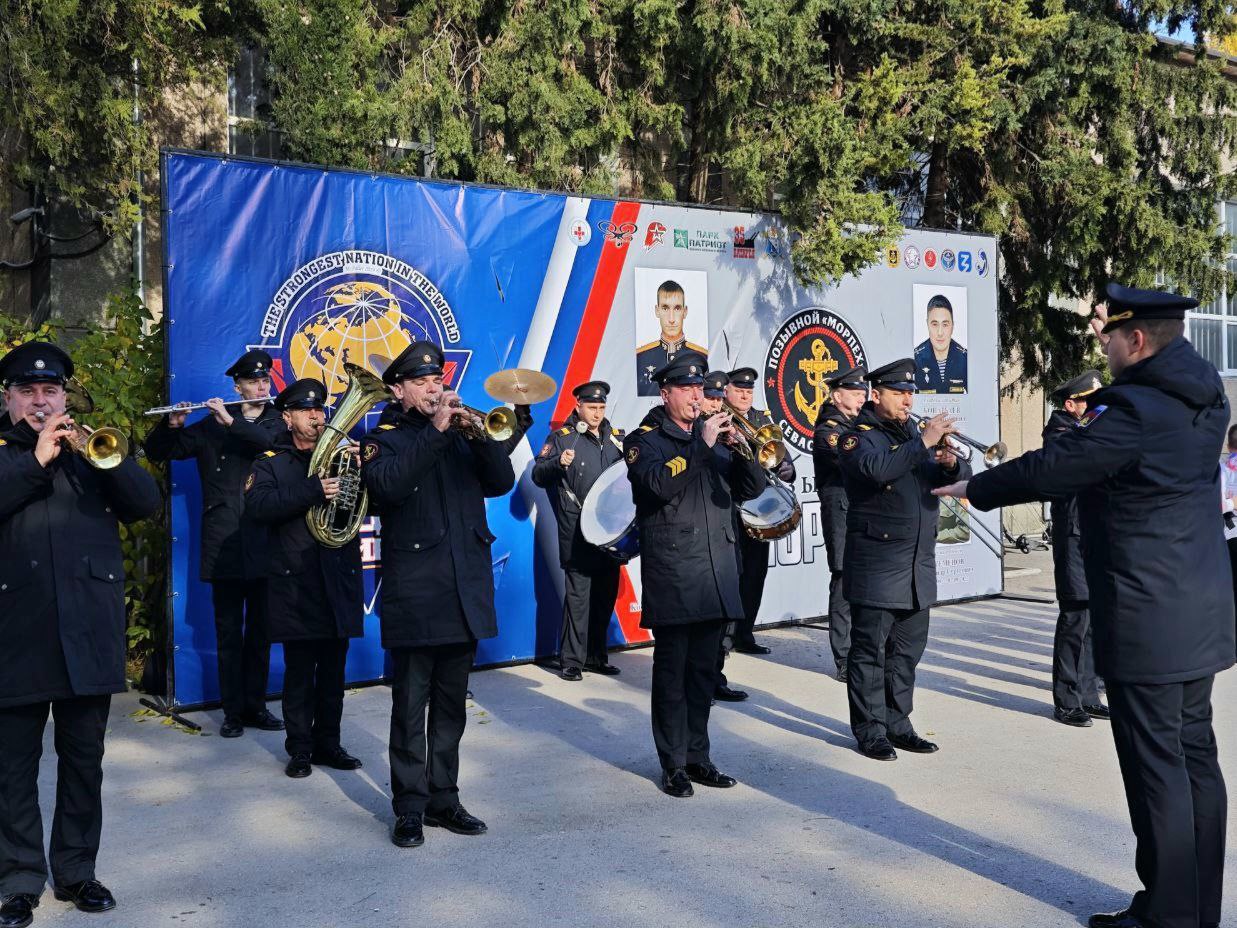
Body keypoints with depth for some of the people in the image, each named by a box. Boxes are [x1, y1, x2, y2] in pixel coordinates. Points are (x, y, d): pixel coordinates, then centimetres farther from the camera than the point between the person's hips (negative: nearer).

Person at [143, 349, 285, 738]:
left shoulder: (279, 422, 10)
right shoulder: (211, 426, 9)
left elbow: (279, 444, -14)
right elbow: (157, 451, 10)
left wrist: (233, 422, -17)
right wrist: (172, 425, -9)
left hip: (264, 542, 1)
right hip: (224, 543, -1)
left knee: (260, 630, 8)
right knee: (228, 631, 2)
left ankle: (256, 705, 18)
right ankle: (233, 710, 10)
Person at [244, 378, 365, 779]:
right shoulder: (271, 463, 5)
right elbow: (258, 505, -15)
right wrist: (312, 491, -25)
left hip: (339, 578, 3)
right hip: (296, 582, -3)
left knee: (333, 670, 9)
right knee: (300, 671, 1)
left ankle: (327, 743, 20)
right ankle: (299, 749, 11)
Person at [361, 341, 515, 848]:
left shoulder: (461, 436, 15)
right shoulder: (383, 440, 3)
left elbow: (501, 482, 3)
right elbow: (388, 485, -19)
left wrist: (478, 431, -10)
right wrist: (435, 430, -18)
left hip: (466, 591, 4)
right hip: (414, 592, -4)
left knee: (451, 706, 12)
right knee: (411, 706, 0)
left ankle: (443, 797, 21)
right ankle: (410, 807, 9)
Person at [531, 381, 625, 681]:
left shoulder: (616, 437, 13)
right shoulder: (562, 437, -1)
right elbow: (539, 475, -5)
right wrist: (558, 463, -24)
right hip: (578, 532, -5)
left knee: (606, 594, 11)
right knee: (577, 594, -6)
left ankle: (597, 656, 22)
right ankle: (572, 660, 1)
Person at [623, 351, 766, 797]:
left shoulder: (714, 435, 17)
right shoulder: (645, 440, 0)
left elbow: (751, 488, 10)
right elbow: (660, 484, -20)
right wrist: (701, 444, -21)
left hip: (715, 570, 5)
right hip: (671, 569, -5)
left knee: (704, 669, 10)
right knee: (672, 668, -1)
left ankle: (697, 756, 19)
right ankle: (673, 764, 6)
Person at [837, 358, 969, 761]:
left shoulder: (913, 433, 16)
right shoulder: (859, 436, -5)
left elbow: (960, 475, 13)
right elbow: (877, 469, -28)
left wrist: (950, 463, -9)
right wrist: (923, 443, -25)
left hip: (918, 565, 7)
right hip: (876, 564, -7)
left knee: (908, 649, 12)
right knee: (871, 648, -1)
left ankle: (897, 723, 22)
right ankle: (870, 730, 7)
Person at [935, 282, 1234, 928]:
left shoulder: (1132, 409, -19)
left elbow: (1051, 468, -15)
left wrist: (974, 488, 0)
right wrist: (1112, 332, 29)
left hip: (1144, 622, -9)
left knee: (1156, 767, 0)